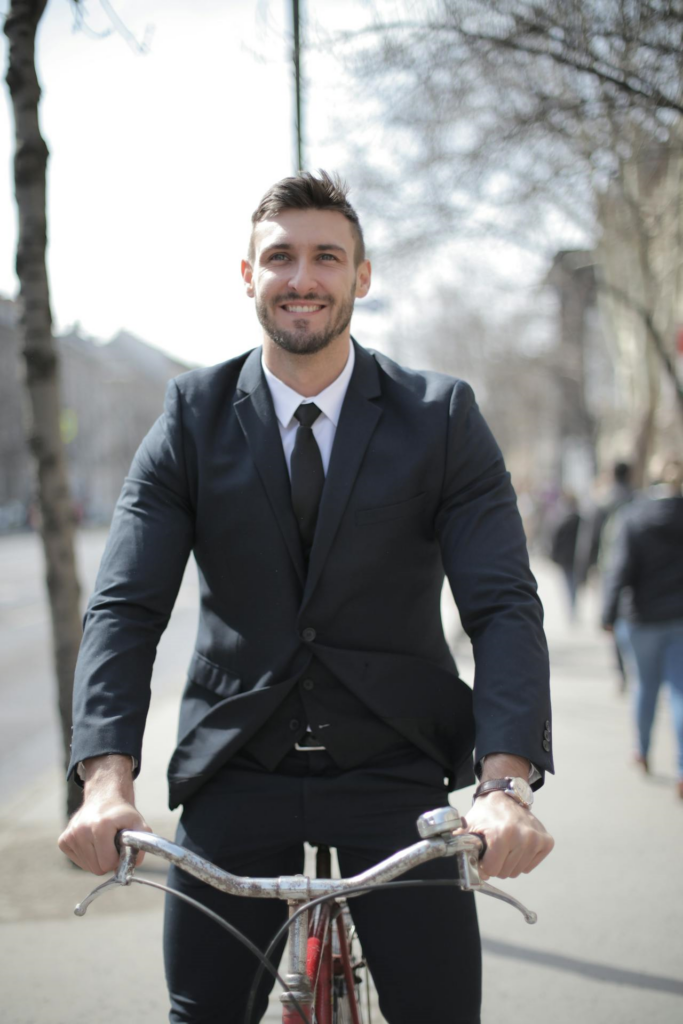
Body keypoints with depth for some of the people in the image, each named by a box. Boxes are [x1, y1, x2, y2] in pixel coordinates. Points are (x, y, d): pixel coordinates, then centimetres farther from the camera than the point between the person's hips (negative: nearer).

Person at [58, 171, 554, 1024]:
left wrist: (507, 784, -26)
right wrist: (107, 780, -22)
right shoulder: (193, 416, 0)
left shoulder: (442, 418, -2)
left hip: (396, 773, -1)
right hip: (234, 779, 1)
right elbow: (124, 608, -6)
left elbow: (505, 608, -10)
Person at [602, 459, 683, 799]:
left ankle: (643, 752, 32)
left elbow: (621, 569, -11)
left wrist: (609, 615, -7)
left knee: (646, 685, 17)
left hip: (643, 618, 0)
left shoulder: (635, 516, -7)